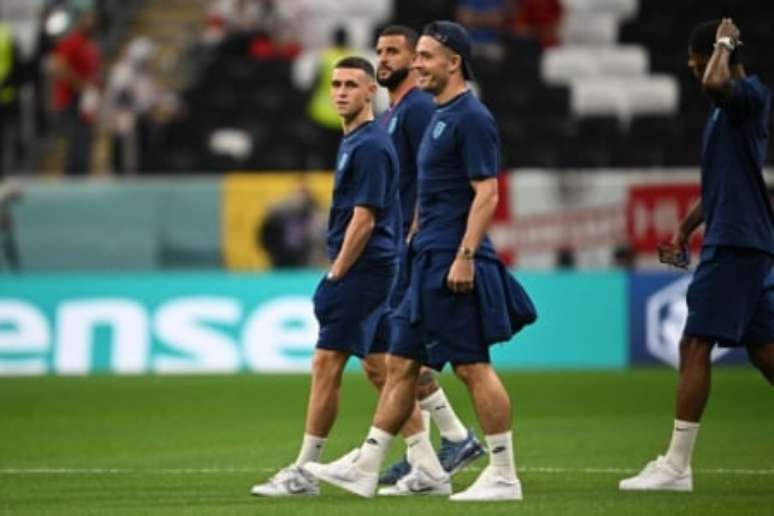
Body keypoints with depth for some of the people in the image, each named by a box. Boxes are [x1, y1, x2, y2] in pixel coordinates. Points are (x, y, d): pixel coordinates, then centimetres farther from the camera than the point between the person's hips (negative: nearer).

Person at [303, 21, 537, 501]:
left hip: (454, 266, -10)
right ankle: (366, 467, 11)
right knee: (400, 363, 9)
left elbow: (486, 194, -18)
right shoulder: (440, 116, 17)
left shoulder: (471, 118, -12)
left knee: (473, 366, -6)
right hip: (429, 263, 10)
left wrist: (465, 256, -23)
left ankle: (504, 476, -1)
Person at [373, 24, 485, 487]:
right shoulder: (391, 114, 20)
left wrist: (412, 240, -23)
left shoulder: (418, 108, -10)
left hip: (409, 245, -10)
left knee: (400, 347, -11)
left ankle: (457, 437, -3)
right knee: (386, 349, 7)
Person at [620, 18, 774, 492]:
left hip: (735, 243, -10)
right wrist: (684, 233, 25)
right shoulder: (728, 106, 18)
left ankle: (677, 466, -9)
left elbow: (714, 83, -35)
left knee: (696, 346, -10)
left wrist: (724, 44, -16)